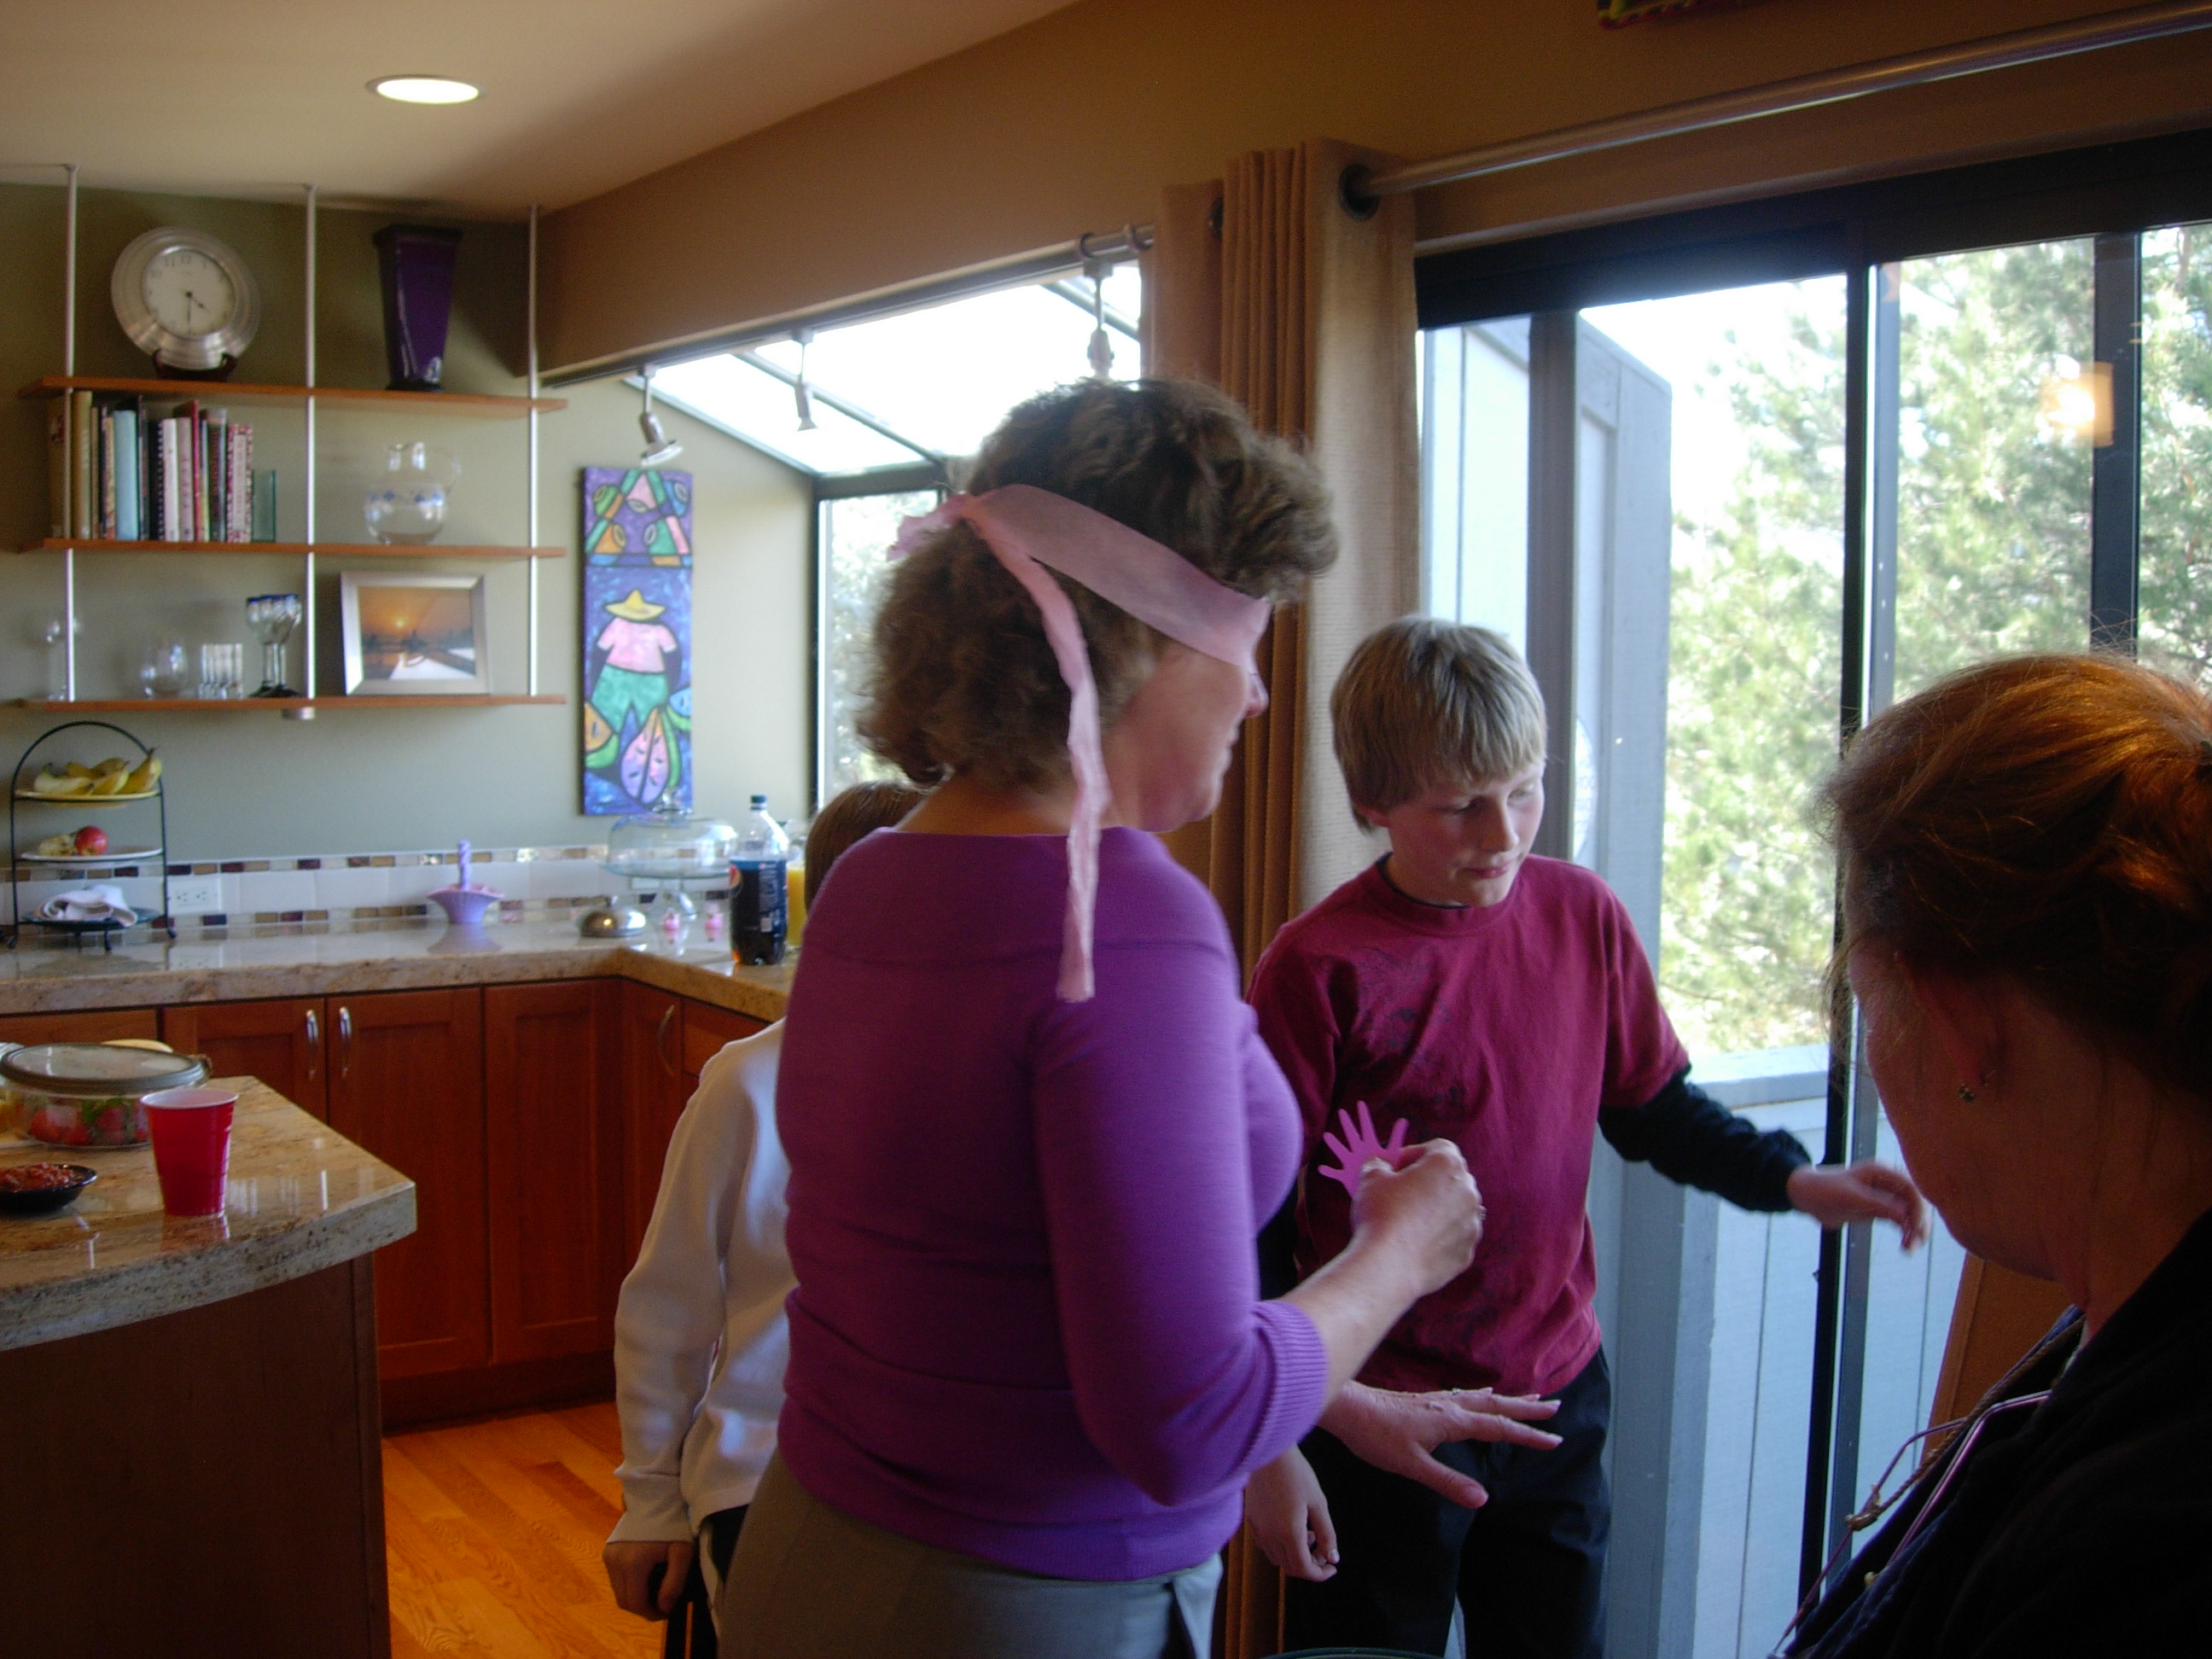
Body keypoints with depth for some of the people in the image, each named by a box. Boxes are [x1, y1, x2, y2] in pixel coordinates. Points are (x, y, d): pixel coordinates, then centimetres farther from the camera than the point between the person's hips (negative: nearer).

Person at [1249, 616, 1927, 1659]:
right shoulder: (1320, 970, -17)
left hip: (1558, 1392, 5)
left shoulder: (1583, 916, 0)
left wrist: (1799, 1183, -4)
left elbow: (1653, 1110, 11)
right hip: (1381, 1423, -5)